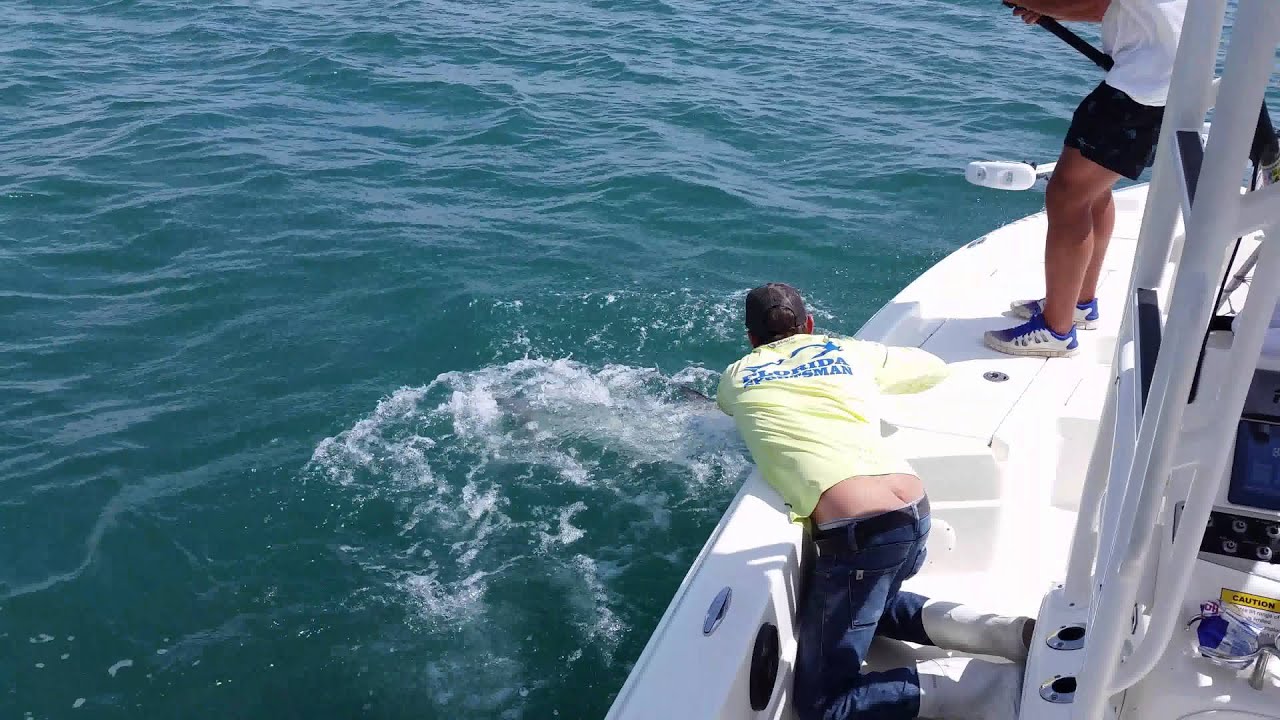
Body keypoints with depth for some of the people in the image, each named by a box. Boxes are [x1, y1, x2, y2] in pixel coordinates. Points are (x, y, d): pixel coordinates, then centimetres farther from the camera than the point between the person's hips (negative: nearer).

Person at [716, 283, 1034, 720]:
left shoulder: (737, 377, 16)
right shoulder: (848, 352, 21)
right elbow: (936, 370, 38)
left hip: (857, 530, -6)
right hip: (916, 511, 6)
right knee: (869, 604, 34)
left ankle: (1010, 684, -9)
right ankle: (1014, 635, 12)